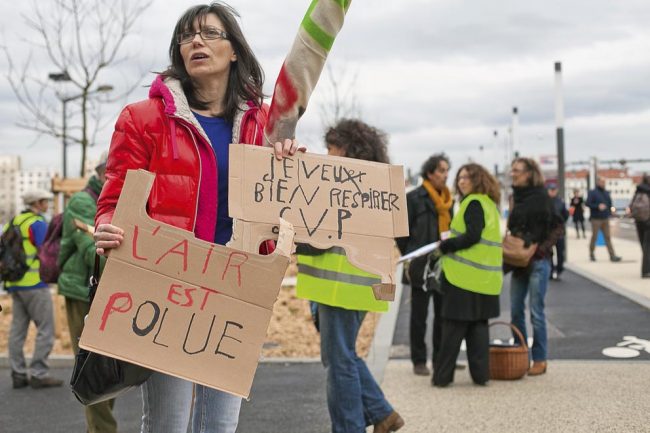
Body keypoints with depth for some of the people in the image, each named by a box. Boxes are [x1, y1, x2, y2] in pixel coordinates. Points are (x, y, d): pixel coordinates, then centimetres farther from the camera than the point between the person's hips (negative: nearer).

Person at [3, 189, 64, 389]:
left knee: (17, 328, 9)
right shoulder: (38, 224, -10)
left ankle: (18, 374, 10)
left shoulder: (12, 223, 15)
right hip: (34, 283, -8)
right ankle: (38, 373, -6)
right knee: (46, 328, -4)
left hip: (14, 283, 8)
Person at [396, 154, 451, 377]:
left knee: (443, 313, 10)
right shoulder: (414, 198, -7)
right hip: (421, 265, -6)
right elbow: (403, 232, -7)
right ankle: (419, 361, 12)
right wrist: (408, 259, -10)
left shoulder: (447, 199, 12)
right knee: (419, 315, 4)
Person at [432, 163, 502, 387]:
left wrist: (445, 246, -9)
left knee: (453, 326, -3)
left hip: (466, 276, -9)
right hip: (485, 277, 9)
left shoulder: (474, 203, -11)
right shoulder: (489, 204, 17)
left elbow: (472, 236, -19)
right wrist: (449, 245, 14)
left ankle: (442, 375, 2)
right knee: (478, 324, 11)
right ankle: (481, 373, 11)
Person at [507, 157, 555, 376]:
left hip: (537, 261, -7)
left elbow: (545, 228, -12)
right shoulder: (517, 197, 13)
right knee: (516, 310, 8)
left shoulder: (541, 198, -9)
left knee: (536, 311, -3)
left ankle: (540, 360, 6)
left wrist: (528, 241, -21)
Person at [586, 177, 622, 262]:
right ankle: (591, 254, 15)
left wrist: (609, 212, 11)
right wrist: (598, 206, -22)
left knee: (607, 237, 1)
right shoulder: (592, 193, -5)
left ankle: (612, 255, -4)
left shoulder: (606, 193, 14)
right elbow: (588, 204, -12)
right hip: (596, 219, -5)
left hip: (605, 219, 5)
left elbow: (610, 203, 22)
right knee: (594, 236, 1)